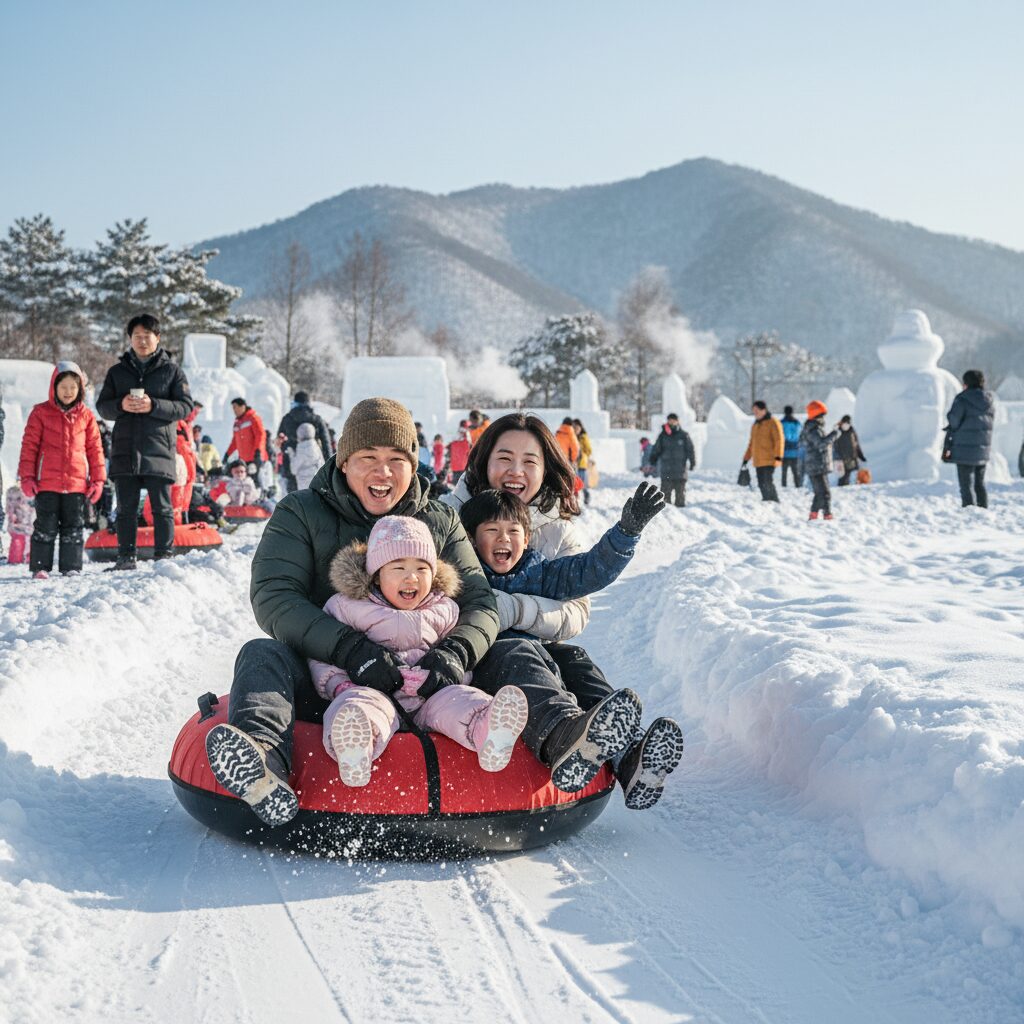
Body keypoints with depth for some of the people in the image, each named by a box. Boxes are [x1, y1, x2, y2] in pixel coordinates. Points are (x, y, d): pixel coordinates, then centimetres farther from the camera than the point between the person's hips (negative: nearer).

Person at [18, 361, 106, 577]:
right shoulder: (41, 412, 2)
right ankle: (40, 566, 8)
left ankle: (71, 566, 14)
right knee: (46, 526, 1)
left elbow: (95, 449, 9)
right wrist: (27, 476, -3)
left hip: (77, 483, 2)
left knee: (73, 527, 7)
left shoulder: (86, 416, 7)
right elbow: (29, 446, 2)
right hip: (47, 483, -2)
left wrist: (97, 479, 5)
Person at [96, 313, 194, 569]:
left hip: (159, 449, -3)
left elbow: (185, 406, -1)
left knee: (162, 508, 0)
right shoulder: (117, 371, 14)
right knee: (126, 508, 5)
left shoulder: (171, 370, 5)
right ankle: (126, 556, 12)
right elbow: (102, 406, 13)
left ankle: (164, 555, 6)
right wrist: (121, 405, -9)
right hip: (125, 449, 3)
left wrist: (154, 406, -15)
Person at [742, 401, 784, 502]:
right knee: (762, 484, 7)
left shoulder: (773, 423, -5)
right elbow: (751, 443, 26)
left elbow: (779, 440, -13)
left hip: (769, 461, -8)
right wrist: (746, 459, 21)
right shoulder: (755, 425, 20)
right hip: (758, 462, 8)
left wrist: (778, 457, -22)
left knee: (767, 483, -15)